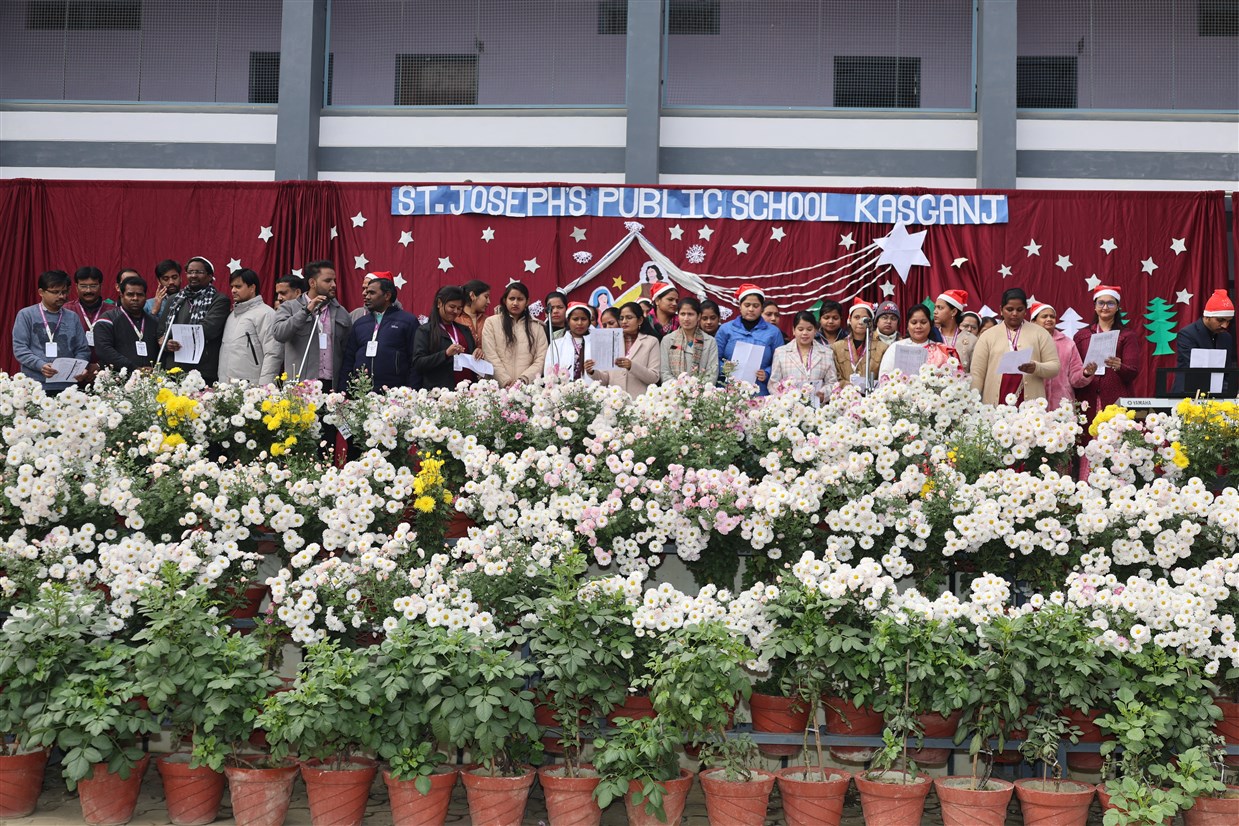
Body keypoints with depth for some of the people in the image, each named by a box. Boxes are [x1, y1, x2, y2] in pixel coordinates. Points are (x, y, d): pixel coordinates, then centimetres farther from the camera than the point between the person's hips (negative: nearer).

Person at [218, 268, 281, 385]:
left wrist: (264, 388, -18)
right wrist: (221, 383, 13)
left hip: (251, 387, -7)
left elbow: (273, 354, -11)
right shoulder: (232, 314, 21)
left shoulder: (265, 314, -3)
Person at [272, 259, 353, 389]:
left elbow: (347, 356, 13)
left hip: (332, 387, 3)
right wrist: (306, 311, -13)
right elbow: (279, 334, -11)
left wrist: (343, 389, 4)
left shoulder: (342, 313, 14)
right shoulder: (289, 307, 7)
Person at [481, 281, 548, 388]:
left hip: (527, 386, 1)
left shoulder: (537, 327, 13)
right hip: (498, 386, -1)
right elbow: (491, 357, 0)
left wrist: (523, 379, -9)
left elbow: (541, 360, 5)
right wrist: (506, 381, -10)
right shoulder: (491, 323, 8)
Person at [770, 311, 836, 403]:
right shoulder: (780, 352, 12)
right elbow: (774, 384, 10)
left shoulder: (827, 353, 15)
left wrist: (823, 394, -7)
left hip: (817, 406, 1)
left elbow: (832, 382, 13)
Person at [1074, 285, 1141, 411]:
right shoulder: (1081, 335, 11)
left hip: (1118, 401, -2)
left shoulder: (1128, 335, 5)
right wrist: (1085, 372, -12)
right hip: (1088, 401, 2)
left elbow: (1133, 372, -2)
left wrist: (1119, 367, -22)